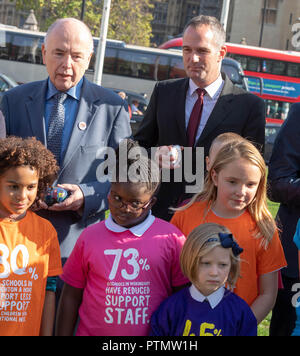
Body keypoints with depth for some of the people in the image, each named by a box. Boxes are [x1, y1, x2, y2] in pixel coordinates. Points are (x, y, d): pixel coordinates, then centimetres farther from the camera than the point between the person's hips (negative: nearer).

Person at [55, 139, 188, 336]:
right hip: (93, 331, 1)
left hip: (152, 333, -1)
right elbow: (71, 296, 7)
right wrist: (63, 334, 5)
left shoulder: (171, 238, -2)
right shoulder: (90, 237, 3)